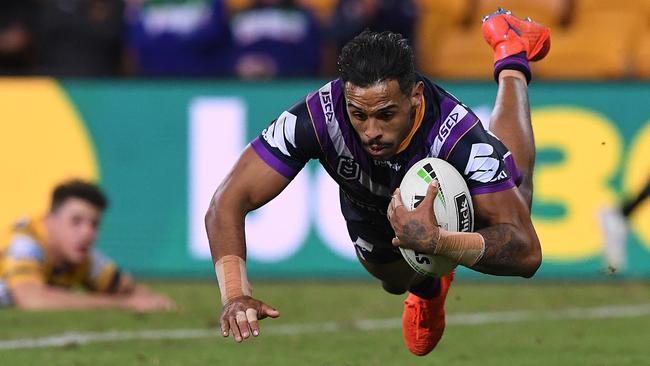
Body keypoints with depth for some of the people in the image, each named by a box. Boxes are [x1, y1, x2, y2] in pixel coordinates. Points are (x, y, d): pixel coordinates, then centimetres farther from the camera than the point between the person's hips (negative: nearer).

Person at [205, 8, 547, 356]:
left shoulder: (459, 134, -47)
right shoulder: (318, 116, -44)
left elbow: (527, 253, -48)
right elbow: (227, 203, -40)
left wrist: (437, 241, -65)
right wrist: (236, 296, -56)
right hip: (371, 218, 1)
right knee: (396, 282, 30)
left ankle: (511, 61, 50)